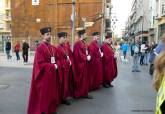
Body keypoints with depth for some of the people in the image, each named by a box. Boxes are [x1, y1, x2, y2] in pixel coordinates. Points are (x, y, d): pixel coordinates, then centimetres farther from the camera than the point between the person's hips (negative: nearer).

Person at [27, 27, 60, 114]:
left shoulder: (53, 48, 9)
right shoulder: (40, 48, -14)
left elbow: (57, 59, 15)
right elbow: (40, 63, -18)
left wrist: (56, 65, -4)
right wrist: (52, 66, -17)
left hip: (53, 73, 8)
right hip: (44, 74, -8)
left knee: (52, 91, 14)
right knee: (44, 92, 2)